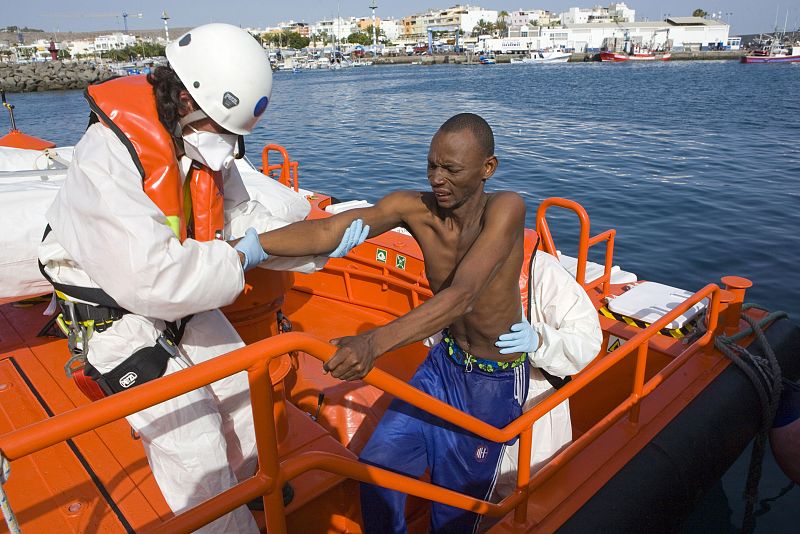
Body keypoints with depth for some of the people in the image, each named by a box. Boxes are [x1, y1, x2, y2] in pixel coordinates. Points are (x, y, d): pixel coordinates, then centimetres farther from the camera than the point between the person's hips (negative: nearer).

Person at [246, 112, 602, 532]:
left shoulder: (504, 209, -29)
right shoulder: (415, 208, -16)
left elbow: (461, 296, -40)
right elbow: (327, 232, -25)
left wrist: (374, 343, -52)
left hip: (497, 381, -4)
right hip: (445, 361, 4)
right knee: (377, 464, -1)